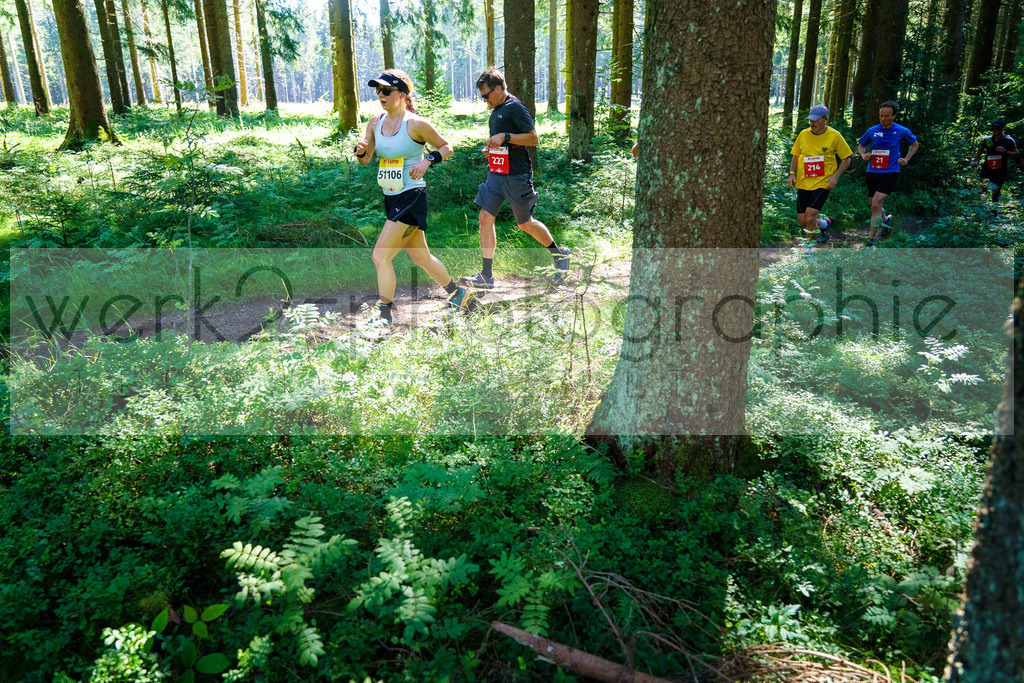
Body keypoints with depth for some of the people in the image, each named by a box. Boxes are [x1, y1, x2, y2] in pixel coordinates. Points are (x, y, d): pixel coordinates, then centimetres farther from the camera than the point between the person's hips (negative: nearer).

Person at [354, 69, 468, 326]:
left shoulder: (416, 124, -12)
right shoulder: (375, 123, 7)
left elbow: (446, 147, -2)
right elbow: (365, 160, 12)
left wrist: (427, 161, -19)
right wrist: (360, 150, -11)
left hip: (412, 197, -8)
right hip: (390, 198, 8)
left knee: (380, 256, -12)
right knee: (421, 257, 18)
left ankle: (385, 315, 3)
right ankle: (457, 292, 38)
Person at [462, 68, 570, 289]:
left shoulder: (515, 107, -12)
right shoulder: (496, 109, 15)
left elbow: (533, 138, -16)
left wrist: (505, 137, -24)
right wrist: (491, 148, 9)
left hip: (516, 175, -8)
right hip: (496, 173, 8)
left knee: (525, 223, 3)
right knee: (485, 218, -1)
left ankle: (560, 254, 28)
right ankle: (486, 276, 2)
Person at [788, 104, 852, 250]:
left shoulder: (834, 136, -4)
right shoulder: (803, 134, 4)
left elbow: (846, 159, 4)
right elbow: (796, 156, 17)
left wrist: (835, 176, -10)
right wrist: (792, 173, 1)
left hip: (823, 183, -4)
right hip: (803, 183, 4)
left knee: (810, 217, -18)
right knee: (802, 222, 4)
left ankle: (809, 249, 3)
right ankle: (825, 223, 37)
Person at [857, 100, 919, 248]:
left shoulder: (902, 131, -1)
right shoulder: (872, 131, 3)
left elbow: (914, 144, 17)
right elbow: (861, 145, 20)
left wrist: (906, 159, 3)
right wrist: (863, 154, -2)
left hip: (890, 172, -4)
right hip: (872, 172, 4)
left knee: (876, 205, -19)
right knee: (875, 206, 16)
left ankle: (871, 242, -18)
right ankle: (886, 220, 52)